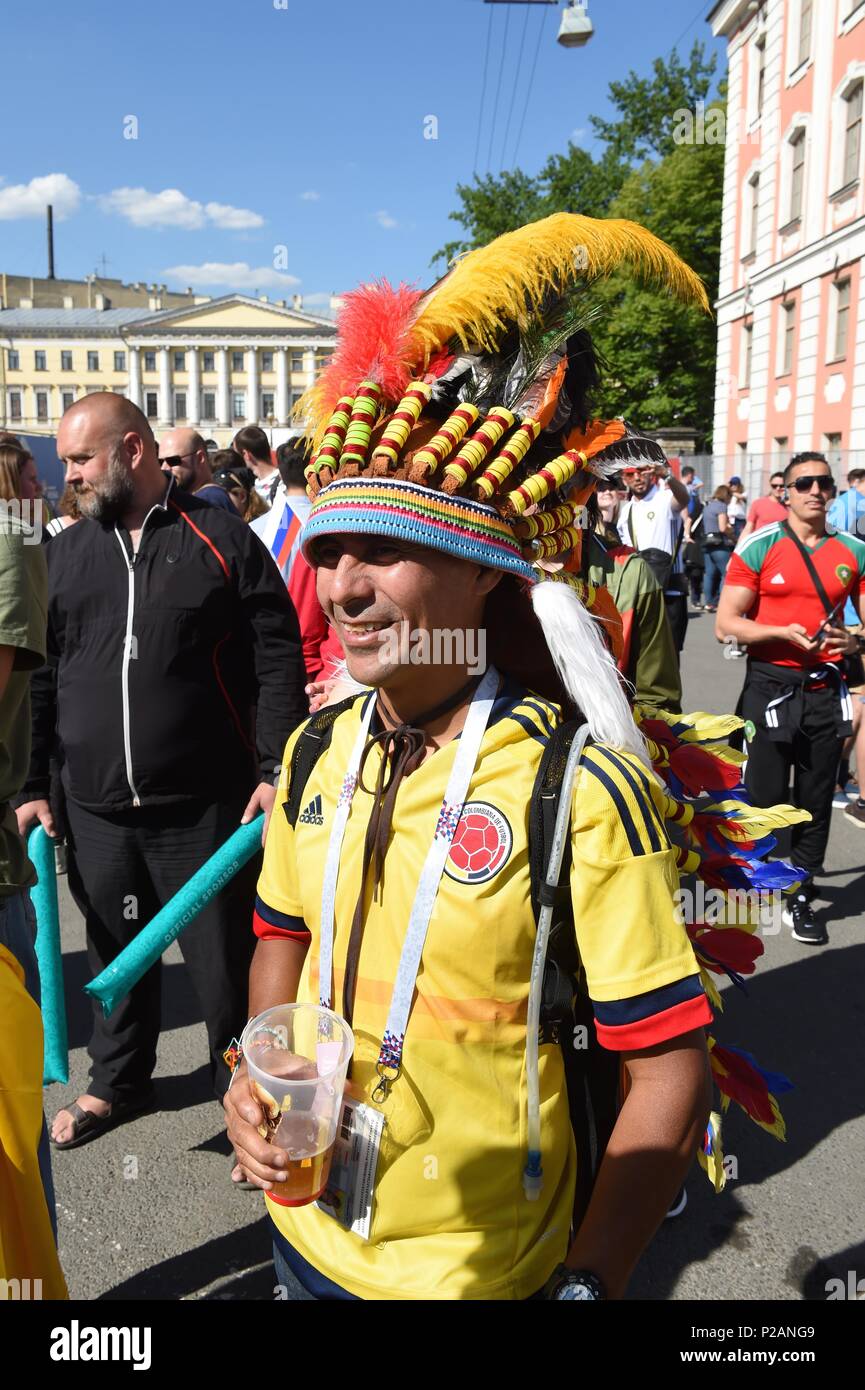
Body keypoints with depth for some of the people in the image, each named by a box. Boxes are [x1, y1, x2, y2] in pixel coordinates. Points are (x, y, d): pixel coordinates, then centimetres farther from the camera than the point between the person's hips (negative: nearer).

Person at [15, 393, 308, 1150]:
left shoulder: (221, 539, -3)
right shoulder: (62, 553, 9)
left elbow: (278, 660, -4)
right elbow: (40, 678, 12)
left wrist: (276, 768, -10)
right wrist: (33, 786, 8)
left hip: (204, 804, -4)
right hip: (96, 809, 4)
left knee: (225, 958, 7)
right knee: (117, 952, 19)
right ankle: (117, 1082, 42)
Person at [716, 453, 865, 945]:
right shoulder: (759, 547, -2)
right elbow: (726, 624, -5)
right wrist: (785, 632, -17)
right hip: (771, 686, -3)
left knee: (817, 799, 9)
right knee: (763, 795, -1)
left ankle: (801, 897, 22)